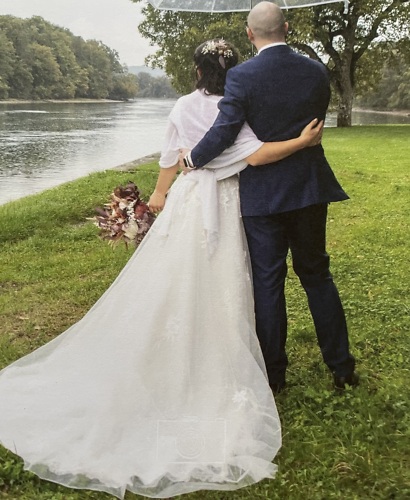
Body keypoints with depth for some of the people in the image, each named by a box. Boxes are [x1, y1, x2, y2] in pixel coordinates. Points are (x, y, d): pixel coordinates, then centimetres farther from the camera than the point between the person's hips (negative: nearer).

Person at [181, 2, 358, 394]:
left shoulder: (242, 76, -13)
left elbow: (224, 132, -17)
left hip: (262, 194, -3)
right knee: (316, 274, 16)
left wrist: (193, 159, 0)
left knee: (267, 283, 7)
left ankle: (274, 373, 18)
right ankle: (341, 366, 23)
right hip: (309, 188, 4)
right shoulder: (316, 72, 1)